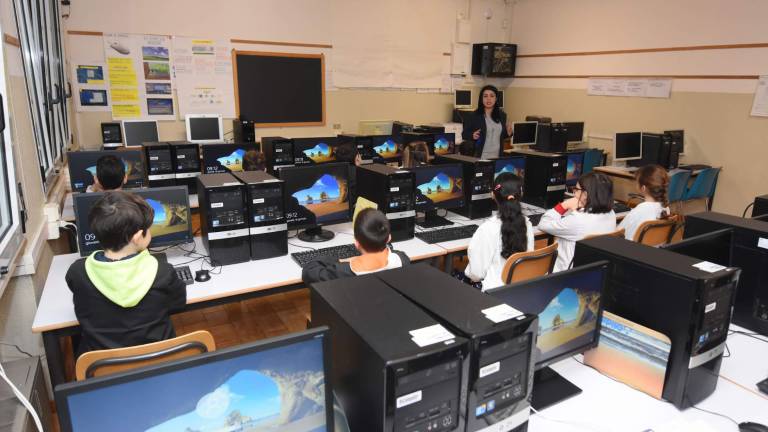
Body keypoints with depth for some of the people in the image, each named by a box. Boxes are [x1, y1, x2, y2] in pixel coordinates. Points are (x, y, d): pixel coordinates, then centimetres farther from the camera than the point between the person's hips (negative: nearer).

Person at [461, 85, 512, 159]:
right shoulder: (474, 116, -6)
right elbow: (464, 134, -2)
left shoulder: (502, 115, 7)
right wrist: (473, 136, -20)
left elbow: (501, 136, 17)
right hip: (479, 157, -4)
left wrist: (508, 133, -2)